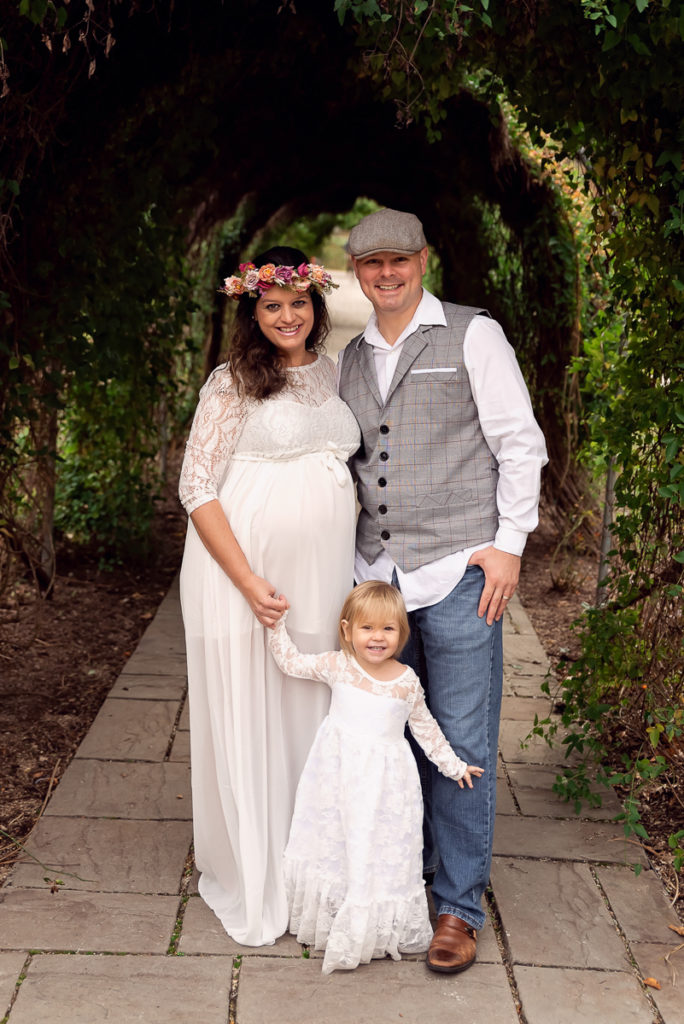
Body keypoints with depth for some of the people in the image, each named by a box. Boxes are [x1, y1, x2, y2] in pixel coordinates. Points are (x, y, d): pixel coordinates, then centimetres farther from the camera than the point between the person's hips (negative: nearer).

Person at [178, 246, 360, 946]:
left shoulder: (334, 375, 11)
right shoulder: (234, 382, -7)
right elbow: (198, 489, -11)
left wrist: (352, 564, 12)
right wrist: (250, 584, -17)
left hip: (321, 579, 5)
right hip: (243, 575, -5)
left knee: (311, 721, 12)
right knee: (248, 723, 3)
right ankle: (251, 889, 20)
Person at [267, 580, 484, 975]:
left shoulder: (407, 681, -6)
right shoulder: (337, 666, -6)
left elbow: (426, 727, 7)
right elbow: (291, 662, 6)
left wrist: (453, 765, 11)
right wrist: (275, 624, -2)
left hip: (385, 777, -1)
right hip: (339, 771, 1)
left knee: (379, 850, 3)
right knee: (335, 843, 11)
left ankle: (372, 928, 19)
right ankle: (333, 920, 29)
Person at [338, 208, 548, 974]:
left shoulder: (472, 336, 2)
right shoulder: (348, 359, 15)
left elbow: (519, 444, 0)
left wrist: (508, 543, -7)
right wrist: (345, 551, 14)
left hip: (459, 571, -4)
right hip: (376, 575, 5)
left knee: (462, 743, -2)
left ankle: (458, 908, 9)